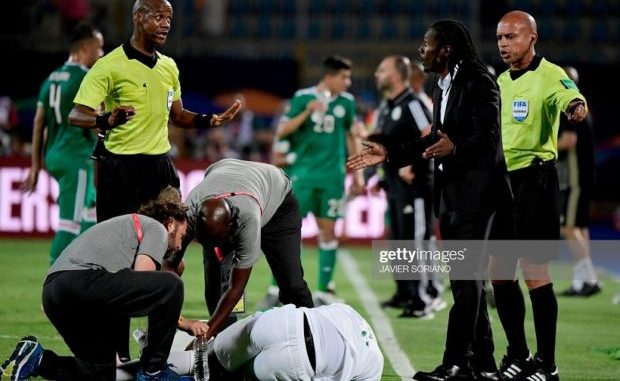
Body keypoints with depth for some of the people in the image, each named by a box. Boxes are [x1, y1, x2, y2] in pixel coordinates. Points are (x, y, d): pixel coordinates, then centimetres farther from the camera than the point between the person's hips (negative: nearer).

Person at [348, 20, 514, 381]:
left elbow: (488, 138, -21)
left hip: (477, 195, -10)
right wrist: (390, 153, 20)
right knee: (466, 282, 11)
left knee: (468, 280, -10)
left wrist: (455, 148, -39)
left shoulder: (478, 83, -13)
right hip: (453, 195, 10)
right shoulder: (443, 86, 14)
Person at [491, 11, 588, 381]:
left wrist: (576, 106, -53)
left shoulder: (549, 75, -10)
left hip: (535, 180, -8)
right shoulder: (502, 81, 15)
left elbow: (571, 98, -31)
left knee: (534, 271, -8)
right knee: (500, 273, 9)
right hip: (502, 181, 8)